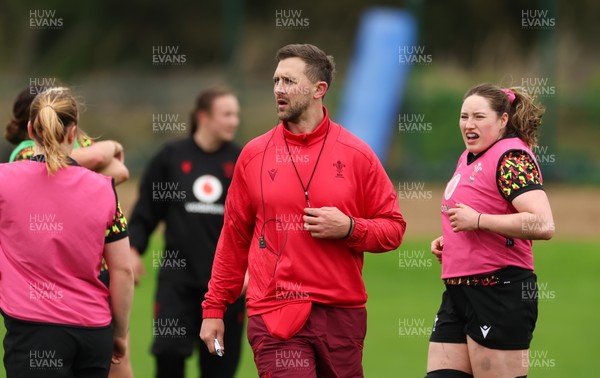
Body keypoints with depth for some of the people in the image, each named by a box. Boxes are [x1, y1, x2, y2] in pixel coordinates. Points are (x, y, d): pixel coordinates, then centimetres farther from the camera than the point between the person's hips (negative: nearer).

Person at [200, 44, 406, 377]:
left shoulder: (356, 154, 3)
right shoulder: (254, 155, 6)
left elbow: (393, 229, 6)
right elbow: (234, 237, 10)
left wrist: (348, 228, -13)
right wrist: (214, 308, 8)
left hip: (342, 312, 1)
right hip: (274, 313, -1)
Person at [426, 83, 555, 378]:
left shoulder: (512, 158, -13)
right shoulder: (468, 159, 16)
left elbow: (543, 225, -26)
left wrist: (477, 220, -22)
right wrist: (448, 241, 14)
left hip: (500, 295, -10)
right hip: (458, 292, 10)